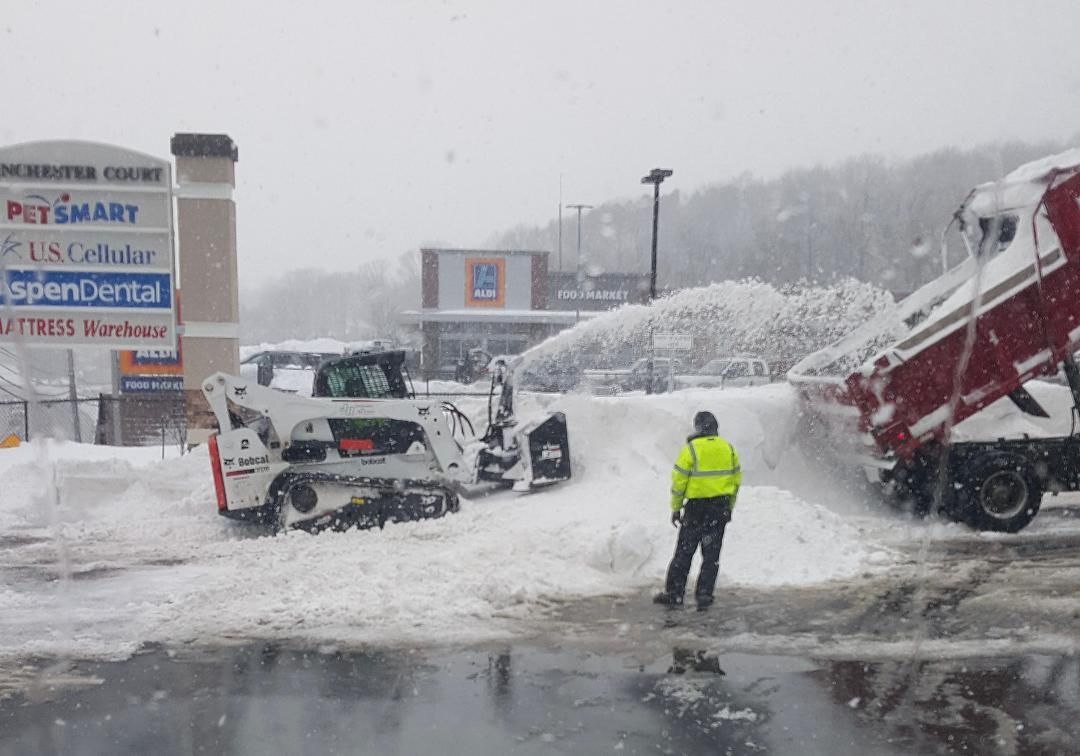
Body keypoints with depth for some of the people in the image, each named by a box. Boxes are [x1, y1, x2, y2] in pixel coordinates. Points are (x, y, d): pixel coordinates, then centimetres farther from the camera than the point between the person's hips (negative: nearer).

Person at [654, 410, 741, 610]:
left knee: (684, 552, 5)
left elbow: (679, 481, -10)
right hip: (720, 508, 4)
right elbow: (736, 480, 10)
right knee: (711, 555, 10)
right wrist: (729, 507, 18)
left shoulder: (691, 449, -10)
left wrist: (675, 508, 0)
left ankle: (673, 593, 8)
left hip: (696, 507, -3)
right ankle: (704, 595, 8)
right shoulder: (728, 448, 5)